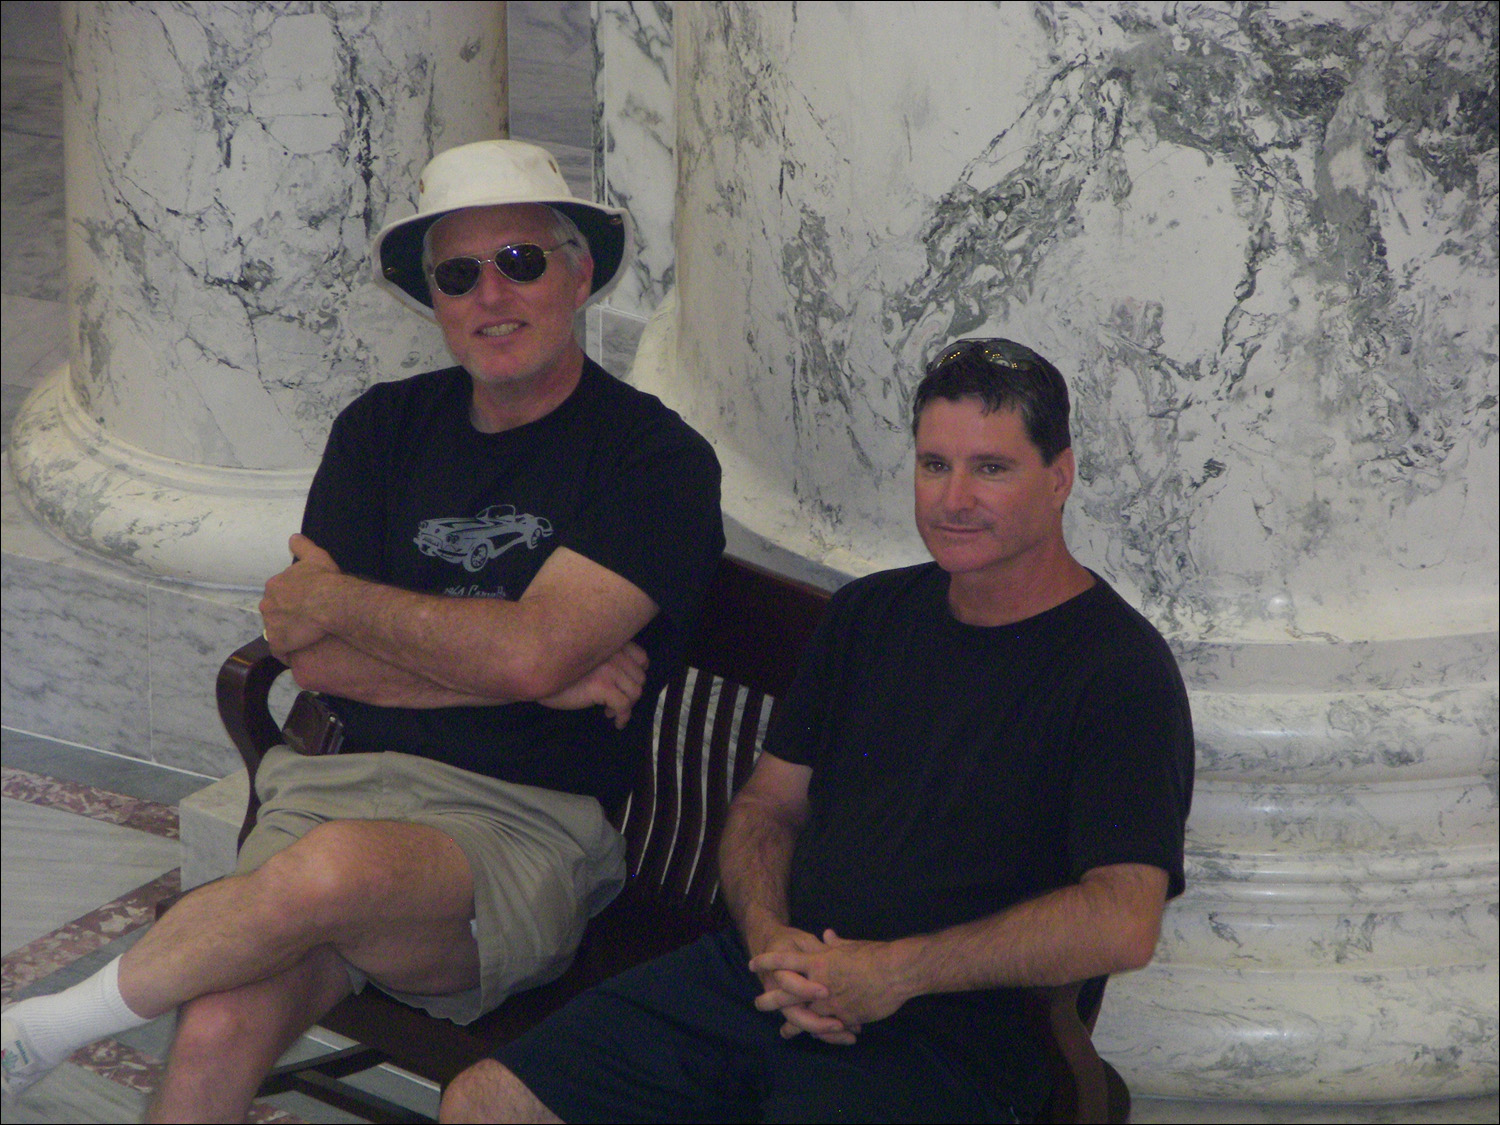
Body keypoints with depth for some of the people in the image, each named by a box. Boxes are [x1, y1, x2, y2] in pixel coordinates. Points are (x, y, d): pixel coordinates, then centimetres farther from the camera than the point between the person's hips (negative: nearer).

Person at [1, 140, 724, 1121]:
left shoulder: (657, 459, -1)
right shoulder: (386, 429, 14)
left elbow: (530, 651, -15)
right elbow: (312, 656, 3)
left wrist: (338, 602, -1)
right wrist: (551, 673, -6)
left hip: (529, 827, -4)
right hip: (341, 783, 4)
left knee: (336, 868, -36)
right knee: (219, 1031, -26)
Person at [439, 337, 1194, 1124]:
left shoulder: (1119, 669, -7)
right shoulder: (870, 614, 17)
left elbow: (1123, 925, -18)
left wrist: (894, 973, -17)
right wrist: (770, 939, -4)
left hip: (943, 1036, -6)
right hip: (779, 968, 6)